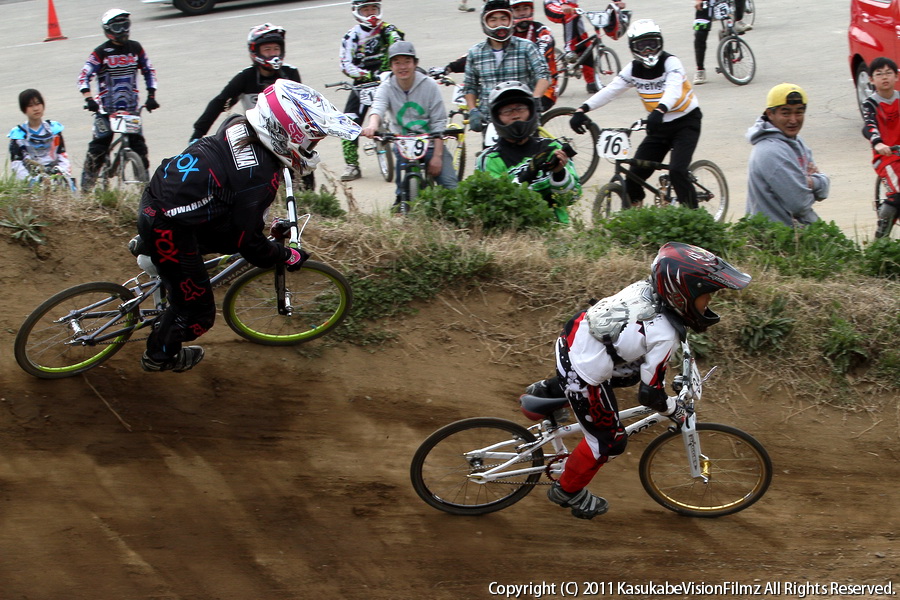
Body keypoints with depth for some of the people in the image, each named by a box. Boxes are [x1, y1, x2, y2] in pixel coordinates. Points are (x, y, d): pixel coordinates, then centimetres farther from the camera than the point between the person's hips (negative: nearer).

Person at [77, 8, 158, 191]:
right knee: (98, 147, -7)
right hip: (106, 109, -3)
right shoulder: (101, 52, -6)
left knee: (139, 146, -2)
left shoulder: (135, 48, 5)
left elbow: (149, 71, 13)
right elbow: (84, 76, -10)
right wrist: (88, 99, -25)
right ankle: (86, 187, 1)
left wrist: (151, 96, 3)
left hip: (131, 107, 3)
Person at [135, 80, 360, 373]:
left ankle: (147, 247, 34)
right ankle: (160, 356, 33)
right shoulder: (260, 176, -25)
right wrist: (287, 256, 2)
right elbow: (248, 242, -14)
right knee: (197, 310, 8)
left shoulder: (240, 126, -1)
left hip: (155, 197, 8)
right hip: (169, 229, -8)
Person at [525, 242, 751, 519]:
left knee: (630, 375, 32)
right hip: (583, 378, -7)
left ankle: (550, 390, 31)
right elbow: (650, 394, -20)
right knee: (609, 441, 12)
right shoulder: (663, 336, -27)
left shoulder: (645, 287, -7)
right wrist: (676, 413, 0)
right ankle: (568, 491, 32)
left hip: (571, 338, 7)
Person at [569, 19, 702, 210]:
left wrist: (659, 110, -54)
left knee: (677, 171, -22)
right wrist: (582, 110, -24)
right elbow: (610, 91, -10)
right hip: (659, 126, 5)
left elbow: (674, 90, -34)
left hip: (685, 122, -5)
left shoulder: (670, 62, -16)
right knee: (636, 173, -4)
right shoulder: (633, 69, -1)